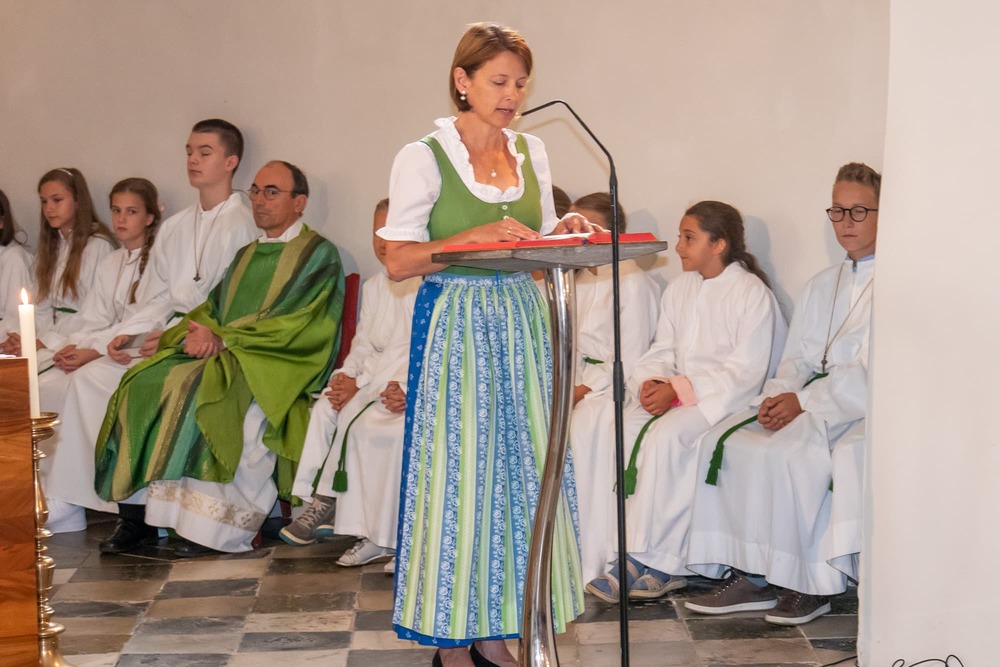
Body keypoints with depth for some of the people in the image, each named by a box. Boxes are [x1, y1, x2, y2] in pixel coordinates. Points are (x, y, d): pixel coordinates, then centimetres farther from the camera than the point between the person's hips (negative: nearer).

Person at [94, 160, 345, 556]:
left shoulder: (318, 254, 1)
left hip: (275, 368, -7)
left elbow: (297, 325, -11)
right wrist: (201, 332, -7)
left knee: (197, 390, -34)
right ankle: (138, 513, -19)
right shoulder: (247, 255, 25)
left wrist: (224, 339, -14)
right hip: (222, 358, 7)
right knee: (144, 384, -16)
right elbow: (211, 309, 18)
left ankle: (209, 523, -30)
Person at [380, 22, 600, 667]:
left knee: (520, 468, 4)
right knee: (456, 473, -2)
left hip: (521, 323, 5)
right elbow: (399, 259, -10)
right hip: (454, 326, -5)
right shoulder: (424, 157, -6)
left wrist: (565, 231, -4)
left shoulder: (532, 152, 10)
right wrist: (477, 238, -20)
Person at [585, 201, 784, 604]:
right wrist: (651, 382, -8)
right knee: (624, 430, -22)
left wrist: (680, 390, -19)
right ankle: (663, 562, -23)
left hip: (724, 398, -7)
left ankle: (647, 559, -27)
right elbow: (662, 351, 16)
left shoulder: (752, 293, -6)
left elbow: (746, 370, -13)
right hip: (674, 393, 7)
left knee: (665, 436, -33)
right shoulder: (679, 288, 17)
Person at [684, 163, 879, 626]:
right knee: (725, 440, -13)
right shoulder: (821, 285, 23)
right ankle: (748, 575, -16)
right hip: (810, 400, 8)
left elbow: (872, 369, -13)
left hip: (862, 404, -8)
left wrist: (804, 402, -17)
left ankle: (811, 584, -20)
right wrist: (778, 396, -5)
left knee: (789, 449, -32)